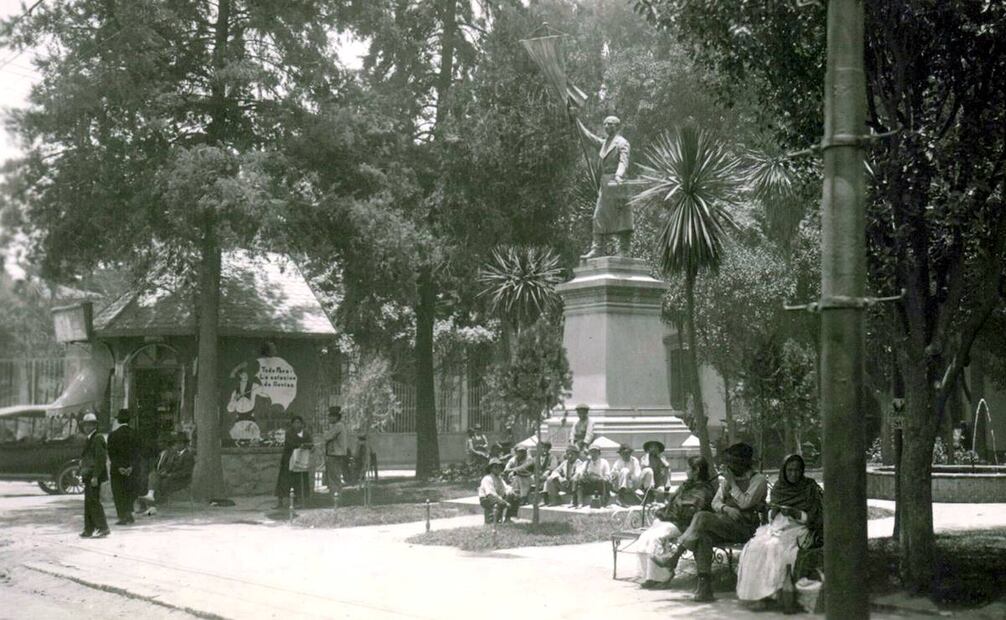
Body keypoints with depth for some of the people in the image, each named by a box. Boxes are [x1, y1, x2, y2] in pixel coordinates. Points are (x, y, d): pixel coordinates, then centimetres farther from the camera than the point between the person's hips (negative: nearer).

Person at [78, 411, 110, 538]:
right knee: (88, 503, 11)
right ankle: (89, 529, 16)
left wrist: (95, 476, -22)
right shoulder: (89, 439, 18)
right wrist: (83, 475, 17)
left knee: (94, 501, -11)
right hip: (89, 476, 10)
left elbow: (101, 458, -19)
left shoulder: (98, 438, -12)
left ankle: (102, 528, -7)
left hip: (94, 476, -10)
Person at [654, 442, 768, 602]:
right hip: (724, 525, 6)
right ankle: (704, 584, -33)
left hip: (745, 526, -6)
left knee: (702, 517, -27)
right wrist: (726, 508, -8)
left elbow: (745, 503, -12)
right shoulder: (727, 479, 22)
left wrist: (732, 482, -7)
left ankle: (675, 557, -21)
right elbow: (715, 502, 13)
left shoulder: (759, 480, 1)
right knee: (703, 535, -29)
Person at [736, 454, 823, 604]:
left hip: (799, 528, -4)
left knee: (776, 546, -34)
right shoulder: (778, 487, 12)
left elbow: (813, 517, -4)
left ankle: (775, 591, -30)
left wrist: (795, 513, -20)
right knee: (755, 546, -25)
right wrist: (773, 510, -7)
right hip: (778, 526, 4)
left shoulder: (810, 487, 0)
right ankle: (755, 591, -25)